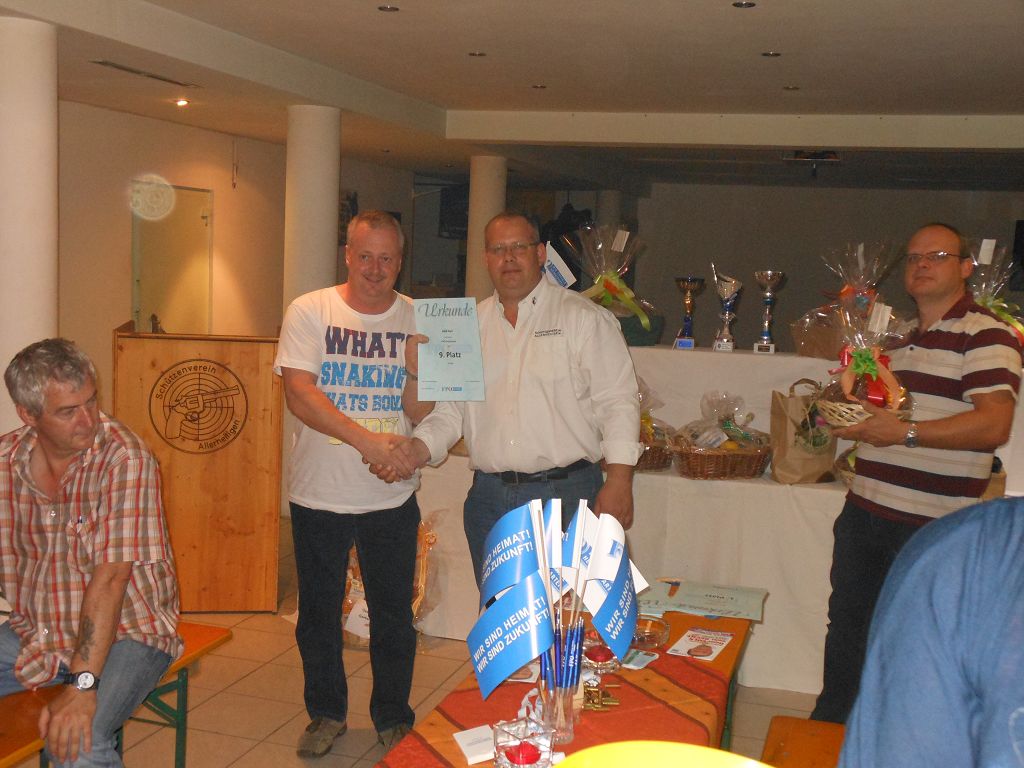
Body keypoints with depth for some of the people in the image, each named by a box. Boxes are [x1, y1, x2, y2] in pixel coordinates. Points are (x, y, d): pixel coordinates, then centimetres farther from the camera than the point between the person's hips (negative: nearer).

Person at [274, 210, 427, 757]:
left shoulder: (418, 321, 0)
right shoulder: (310, 312, -5)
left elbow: (423, 413, -1)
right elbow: (299, 395, -15)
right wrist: (367, 440, -24)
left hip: (392, 498, 1)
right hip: (318, 495, -1)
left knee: (394, 615, 10)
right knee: (318, 611, 14)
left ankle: (393, 717, 30)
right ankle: (326, 712, 34)